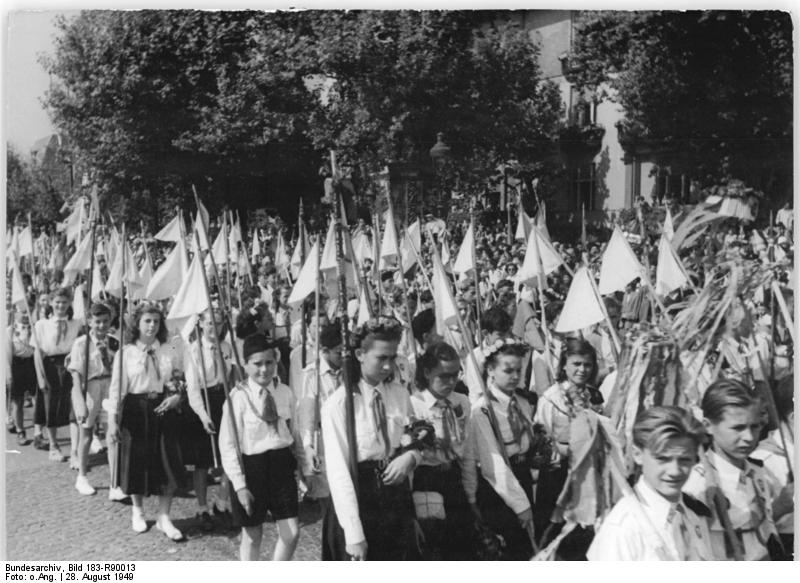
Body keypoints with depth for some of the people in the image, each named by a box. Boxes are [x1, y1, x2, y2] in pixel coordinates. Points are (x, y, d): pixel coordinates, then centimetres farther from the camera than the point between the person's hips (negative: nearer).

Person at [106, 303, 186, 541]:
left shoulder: (167, 351, 5)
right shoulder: (125, 353, -4)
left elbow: (179, 382, 12)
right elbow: (116, 389, -5)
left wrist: (176, 396, -9)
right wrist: (112, 421, -9)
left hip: (162, 411, 2)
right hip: (135, 412, -2)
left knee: (167, 465, -1)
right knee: (137, 463, 8)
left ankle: (164, 517, 13)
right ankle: (138, 511, 32)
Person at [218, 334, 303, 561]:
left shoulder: (285, 392, -1)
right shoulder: (239, 397, -14)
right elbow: (228, 445, -11)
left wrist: (304, 466, 10)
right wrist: (240, 485, -13)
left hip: (282, 464, 4)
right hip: (252, 467, -4)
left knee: (291, 532, 4)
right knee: (252, 535, 11)